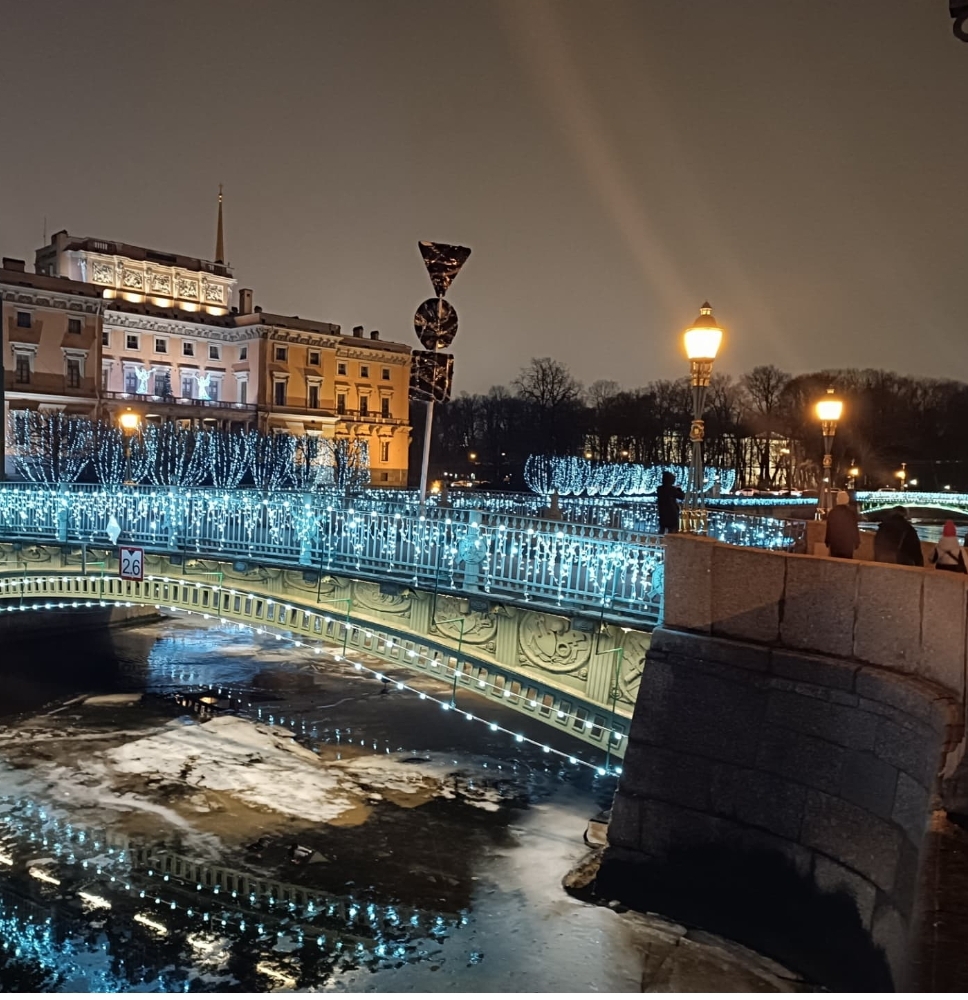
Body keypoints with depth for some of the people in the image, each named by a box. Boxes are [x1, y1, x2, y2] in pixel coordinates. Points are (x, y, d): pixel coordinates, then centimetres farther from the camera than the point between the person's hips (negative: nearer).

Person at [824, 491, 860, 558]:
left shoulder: (832, 512, -2)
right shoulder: (852, 512, -9)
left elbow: (829, 529, 4)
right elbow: (855, 528, -3)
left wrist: (827, 542, 14)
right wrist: (857, 543, 6)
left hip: (834, 543, 2)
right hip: (848, 544, -2)